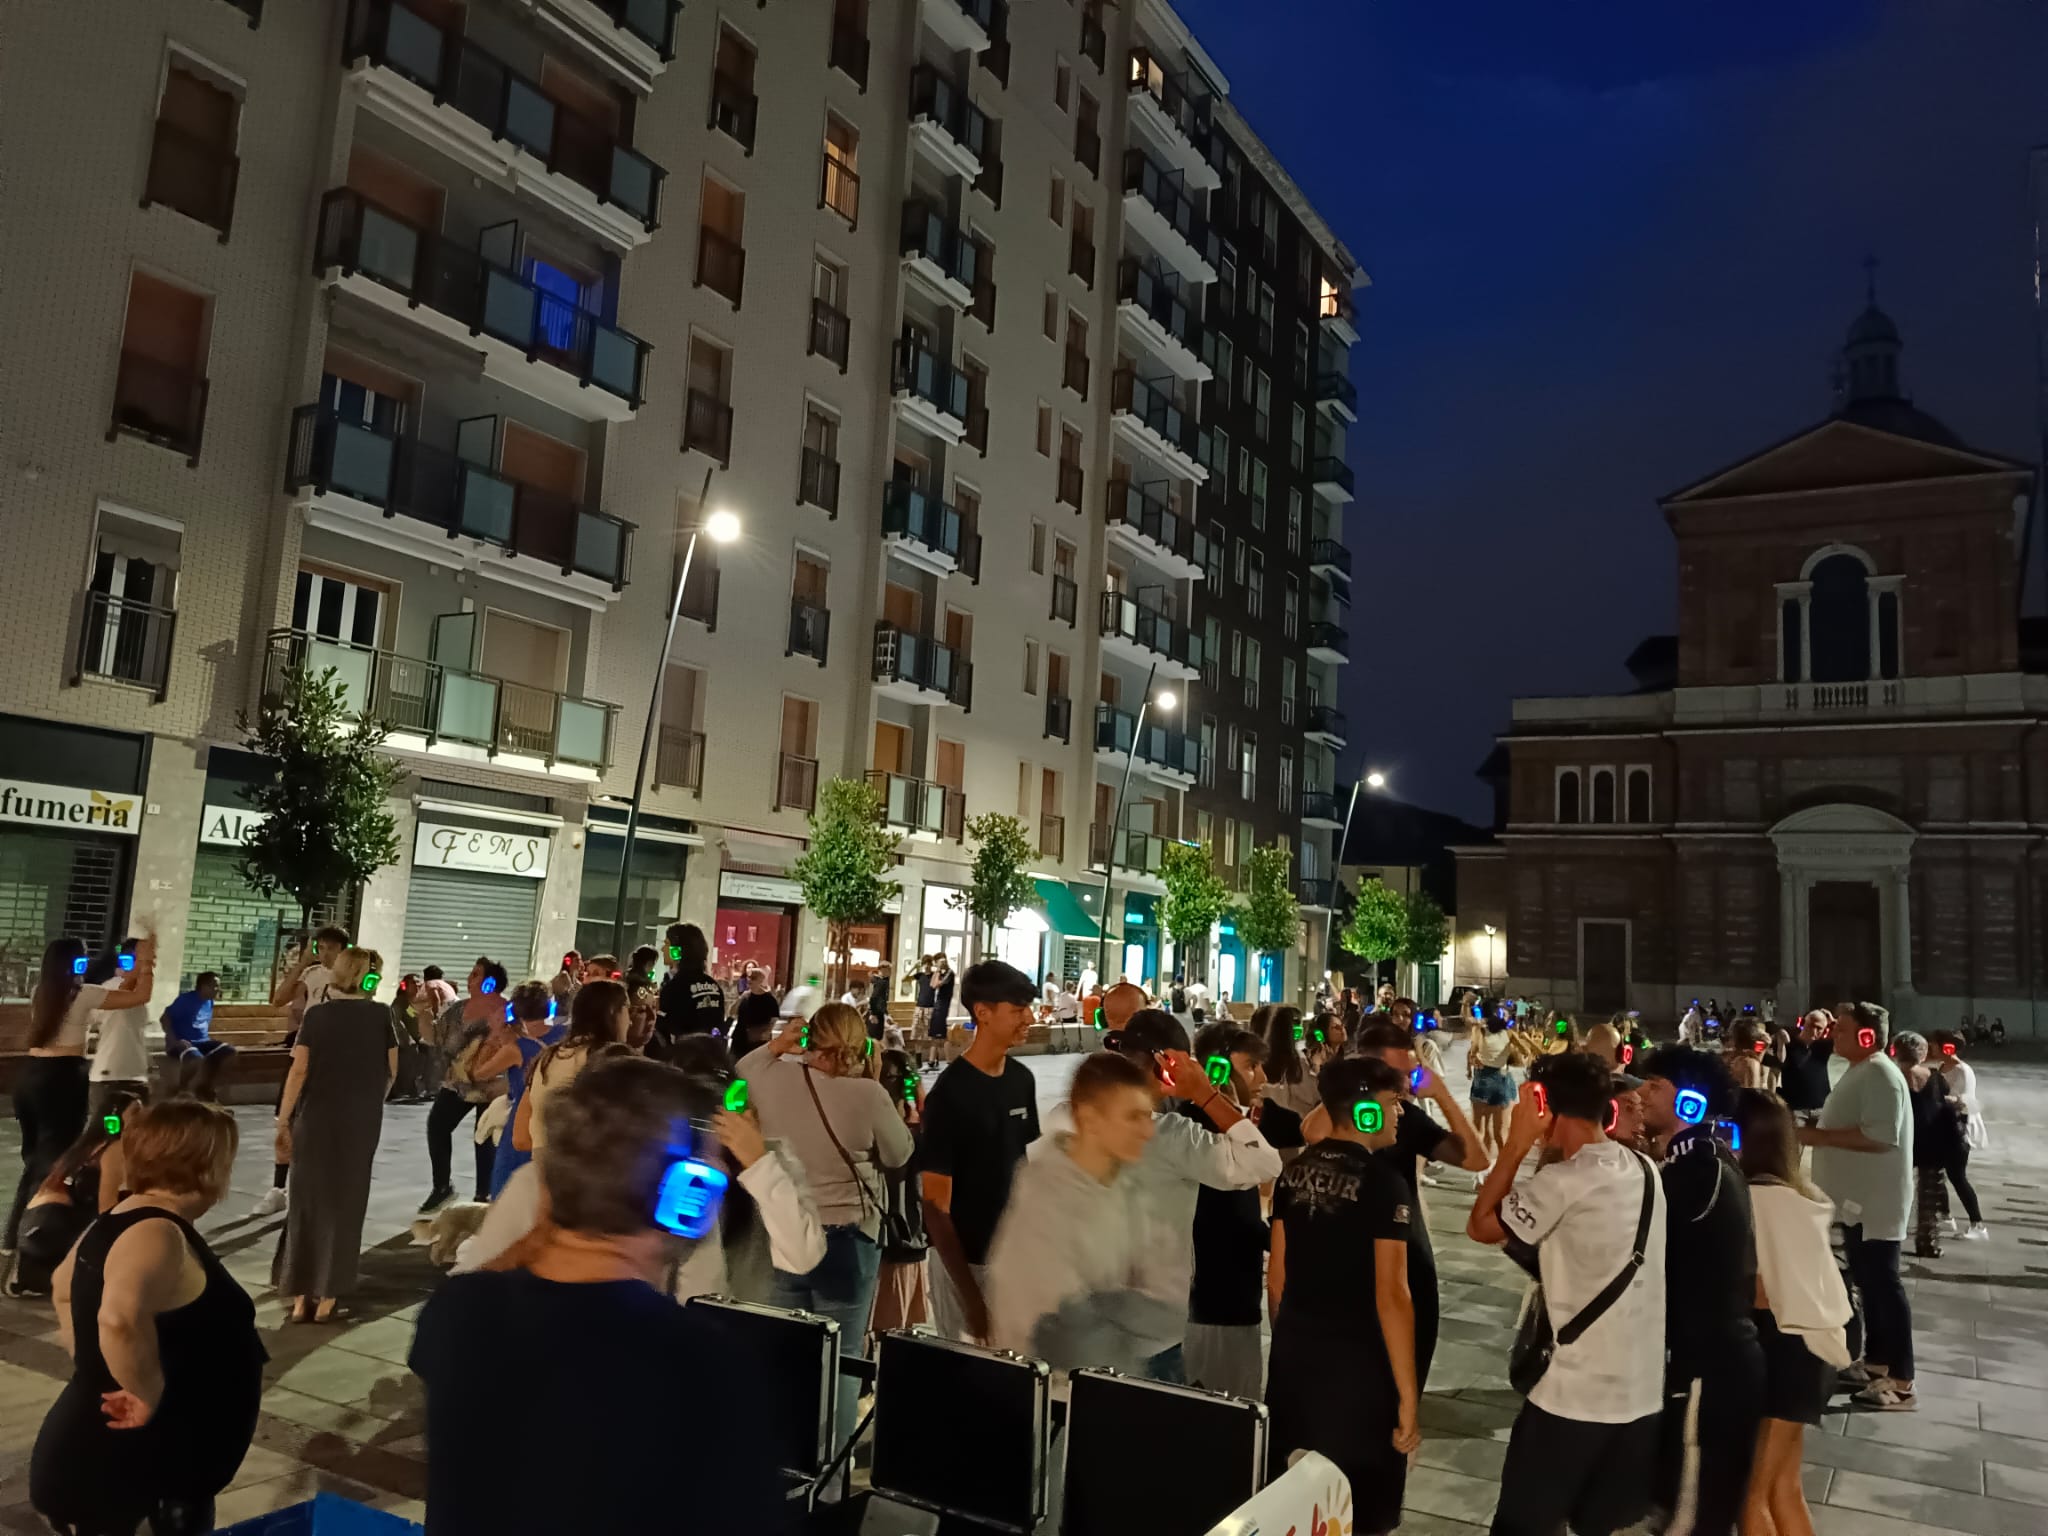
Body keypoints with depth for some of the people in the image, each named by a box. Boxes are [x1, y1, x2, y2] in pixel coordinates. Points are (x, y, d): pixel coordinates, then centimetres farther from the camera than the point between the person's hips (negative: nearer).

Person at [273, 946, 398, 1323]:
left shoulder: (317, 1014, -4)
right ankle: (326, 1296, 12)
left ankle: (302, 1295, 13)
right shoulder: (381, 1015, -2)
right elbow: (391, 1070, 3)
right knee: (344, 1203, 10)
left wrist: (283, 1120, -2)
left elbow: (299, 1070, -8)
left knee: (307, 1202, 12)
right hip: (362, 1120, 0)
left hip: (316, 1118, 0)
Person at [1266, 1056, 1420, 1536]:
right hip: (1354, 1359, -6)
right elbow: (1390, 1297, -18)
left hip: (1293, 1349, 7)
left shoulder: (1294, 1172, 4)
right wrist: (1408, 1396, -13)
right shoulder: (1383, 1181, -15)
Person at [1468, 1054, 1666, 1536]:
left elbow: (1480, 1226, -10)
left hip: (1578, 1392, -7)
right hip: (1644, 1391, 7)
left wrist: (1517, 1144, -10)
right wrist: (1537, 1150, 11)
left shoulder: (1563, 1182, -19)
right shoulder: (1645, 1170, 4)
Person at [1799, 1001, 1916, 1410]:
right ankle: (1875, 1363, 28)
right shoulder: (1859, 1071, 13)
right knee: (1868, 1282, 17)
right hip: (1858, 1197, 11)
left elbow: (1881, 1137, -29)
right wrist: (1818, 1131, 10)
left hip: (1875, 1201, -11)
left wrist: (1821, 1137, -24)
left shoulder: (1880, 1076, -20)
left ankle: (1901, 1382, 1)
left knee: (1883, 1285, -5)